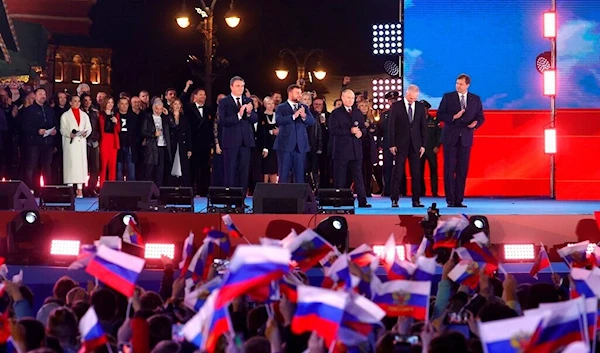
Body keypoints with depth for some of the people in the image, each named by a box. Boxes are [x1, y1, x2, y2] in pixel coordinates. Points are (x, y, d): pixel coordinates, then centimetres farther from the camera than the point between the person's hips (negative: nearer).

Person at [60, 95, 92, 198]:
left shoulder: (84, 115, 16)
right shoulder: (65, 115, 7)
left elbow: (89, 128, 12)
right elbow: (63, 129, 1)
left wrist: (85, 133, -9)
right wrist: (69, 134, -17)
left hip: (81, 142, 3)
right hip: (70, 143, -3)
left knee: (81, 164, -3)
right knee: (70, 164, -7)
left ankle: (80, 189, -3)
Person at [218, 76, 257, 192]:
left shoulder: (248, 101, 10)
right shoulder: (224, 102, -3)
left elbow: (255, 119, 5)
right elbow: (222, 121, -14)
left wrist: (249, 113, -16)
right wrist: (238, 115, -23)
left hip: (245, 140, 4)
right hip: (231, 141, -4)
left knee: (244, 171, 6)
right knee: (230, 171, 0)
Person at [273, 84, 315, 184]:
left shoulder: (304, 108, 13)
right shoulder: (281, 108, 2)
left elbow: (312, 121, -1)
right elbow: (279, 120, -17)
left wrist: (304, 116, -21)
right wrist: (293, 116, -27)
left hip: (300, 146, 3)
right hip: (285, 145, -3)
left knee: (300, 175, 4)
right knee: (284, 175, 0)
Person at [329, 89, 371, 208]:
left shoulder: (358, 113, 16)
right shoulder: (336, 113, 0)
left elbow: (364, 128, 17)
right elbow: (333, 131, -11)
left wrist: (361, 132, -8)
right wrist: (350, 131, -17)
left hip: (356, 149, 4)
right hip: (341, 150, -4)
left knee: (358, 175, 3)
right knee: (340, 177, -1)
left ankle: (362, 200, 1)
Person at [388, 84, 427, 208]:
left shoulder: (420, 107, 7)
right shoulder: (396, 106, -1)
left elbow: (423, 127, 9)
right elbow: (391, 126, -2)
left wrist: (423, 145, 3)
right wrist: (392, 144, -6)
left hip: (415, 145, 2)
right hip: (400, 144, -2)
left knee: (416, 173, 2)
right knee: (397, 172, -2)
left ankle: (416, 200, 5)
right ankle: (394, 199, 1)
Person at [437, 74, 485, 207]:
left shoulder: (476, 99, 7)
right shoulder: (448, 97, 1)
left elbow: (481, 117, 9)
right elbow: (439, 115, -3)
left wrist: (475, 124, -13)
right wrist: (453, 117, -17)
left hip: (465, 138, 2)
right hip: (450, 137, -2)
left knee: (462, 170, 1)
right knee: (449, 169, -2)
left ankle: (458, 200, 5)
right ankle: (450, 199, 2)